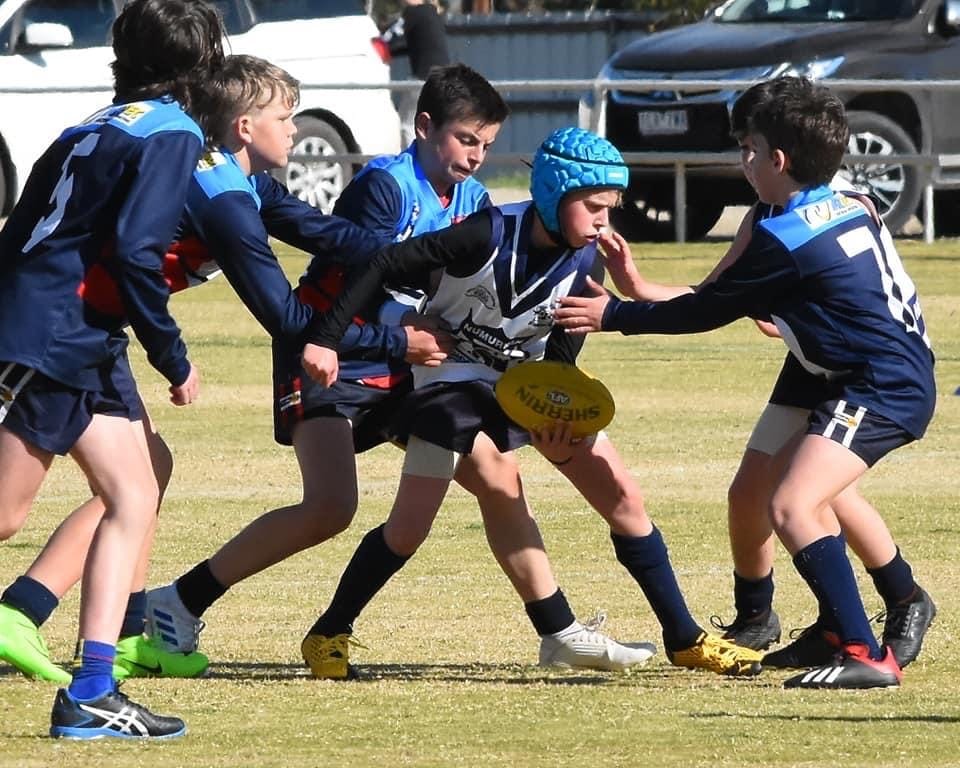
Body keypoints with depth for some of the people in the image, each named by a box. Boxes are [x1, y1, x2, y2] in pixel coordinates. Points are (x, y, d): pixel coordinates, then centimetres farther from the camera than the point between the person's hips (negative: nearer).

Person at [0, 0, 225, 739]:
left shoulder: (100, 127, 18)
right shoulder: (171, 134, -7)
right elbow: (136, 251, -18)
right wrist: (174, 360, -9)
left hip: (85, 346, 9)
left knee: (135, 497, 7)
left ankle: (91, 693, 2)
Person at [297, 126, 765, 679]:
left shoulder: (585, 263, -14)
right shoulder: (488, 236, -28)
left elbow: (560, 359, -12)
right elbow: (386, 266, -24)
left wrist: (560, 436, -29)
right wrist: (326, 339, -27)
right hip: (454, 378, -4)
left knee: (624, 497, -4)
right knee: (409, 530, -11)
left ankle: (685, 639, 6)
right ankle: (330, 633, 11)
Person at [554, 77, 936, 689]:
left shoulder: (784, 239, -15)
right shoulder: (855, 212, 11)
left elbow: (708, 310, -6)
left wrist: (615, 315, 3)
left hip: (882, 390, -11)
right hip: (907, 378, 11)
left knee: (791, 505, -21)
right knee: (789, 475, 27)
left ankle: (866, 656, -28)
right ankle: (837, 630, 33)